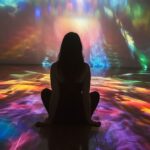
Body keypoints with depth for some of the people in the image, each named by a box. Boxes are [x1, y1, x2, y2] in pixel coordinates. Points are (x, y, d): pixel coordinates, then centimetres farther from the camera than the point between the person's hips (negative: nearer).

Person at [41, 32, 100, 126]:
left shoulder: (55, 67, -13)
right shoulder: (85, 67, -12)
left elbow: (55, 95, -10)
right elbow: (86, 95, -9)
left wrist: (50, 119, 0)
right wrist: (88, 119, 2)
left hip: (59, 116, 0)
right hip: (79, 116, 0)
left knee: (45, 92, 27)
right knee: (95, 95, 28)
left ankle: (55, 120, 18)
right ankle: (83, 121, 17)